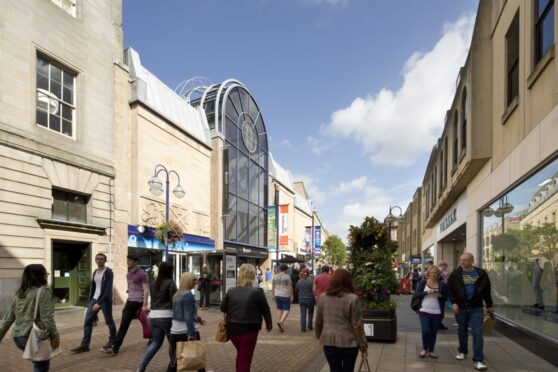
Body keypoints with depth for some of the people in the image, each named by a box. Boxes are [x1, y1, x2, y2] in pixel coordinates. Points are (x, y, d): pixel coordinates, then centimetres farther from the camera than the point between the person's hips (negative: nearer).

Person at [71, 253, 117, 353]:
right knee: (87, 321, -2)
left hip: (105, 300, -6)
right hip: (94, 299, 7)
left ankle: (112, 340, 27)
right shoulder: (95, 272, 10)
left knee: (109, 321, 6)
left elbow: (108, 290, -18)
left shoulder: (108, 272, -12)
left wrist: (99, 303, -22)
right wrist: (90, 301, 11)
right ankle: (84, 345, 2)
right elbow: (92, 287, 16)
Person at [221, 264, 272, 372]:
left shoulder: (231, 291, -3)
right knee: (245, 358, 9)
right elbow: (265, 309, -5)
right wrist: (269, 324, 12)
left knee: (240, 354, 27)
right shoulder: (257, 292, -15)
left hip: (233, 329, 5)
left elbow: (223, 308, 7)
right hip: (249, 330, -5)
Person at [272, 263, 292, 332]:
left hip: (277, 295, 5)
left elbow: (273, 287, 9)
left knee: (279, 309, 14)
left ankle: (281, 325, 18)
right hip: (285, 295, -5)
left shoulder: (275, 276, 4)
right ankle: (281, 322, -20)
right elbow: (290, 287, -9)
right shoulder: (287, 276, -9)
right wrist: (291, 296, -2)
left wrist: (273, 295, 18)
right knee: (286, 310, 0)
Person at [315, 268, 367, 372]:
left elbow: (318, 322, 9)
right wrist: (363, 345, -4)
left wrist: (319, 336, 23)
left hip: (328, 341, 3)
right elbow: (358, 325, -12)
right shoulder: (352, 299, -12)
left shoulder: (323, 297, 1)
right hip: (348, 342, -3)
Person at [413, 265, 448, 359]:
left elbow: (446, 297, 9)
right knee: (425, 331, -8)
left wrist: (440, 295, -13)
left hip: (437, 312, 2)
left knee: (433, 332, 7)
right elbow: (415, 294, -5)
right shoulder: (423, 283, 0)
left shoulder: (442, 284, 3)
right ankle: (424, 349, 15)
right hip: (424, 311, -1)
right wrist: (426, 292, -18)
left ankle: (431, 351, 23)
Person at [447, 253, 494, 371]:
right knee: (462, 331, 15)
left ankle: (478, 360, -4)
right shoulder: (455, 274, -5)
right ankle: (462, 351, 36)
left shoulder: (481, 274, -2)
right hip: (460, 307, 1)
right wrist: (453, 302, -11)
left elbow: (486, 291, 7)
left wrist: (489, 305, 11)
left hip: (476, 308, -1)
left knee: (477, 333, -7)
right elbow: (449, 289, 0)